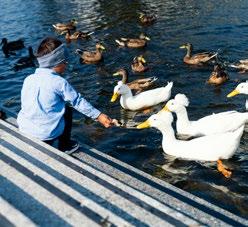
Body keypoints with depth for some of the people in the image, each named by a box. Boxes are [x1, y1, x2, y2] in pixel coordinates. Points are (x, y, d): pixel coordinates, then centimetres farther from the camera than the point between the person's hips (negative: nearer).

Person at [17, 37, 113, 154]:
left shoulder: (28, 79, 1)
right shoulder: (59, 82, -14)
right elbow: (78, 102, -8)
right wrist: (99, 116, 1)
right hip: (47, 134, -5)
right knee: (67, 109, 20)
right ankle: (64, 146, 24)